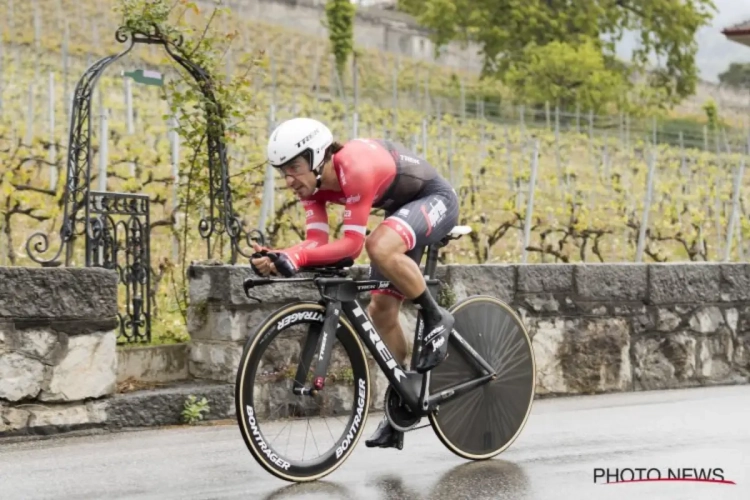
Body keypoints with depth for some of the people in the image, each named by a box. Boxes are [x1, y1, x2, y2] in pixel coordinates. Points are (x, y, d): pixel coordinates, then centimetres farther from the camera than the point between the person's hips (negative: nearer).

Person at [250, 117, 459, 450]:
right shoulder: (312, 182, -10)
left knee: (379, 247, -38)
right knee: (381, 310, 4)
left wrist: (295, 258, -43)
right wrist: (279, 257, -34)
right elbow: (317, 242, -16)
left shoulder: (356, 167, -35)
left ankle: (436, 318, -15)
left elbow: (353, 244, -35)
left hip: (435, 200, -9)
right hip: (402, 210, 9)